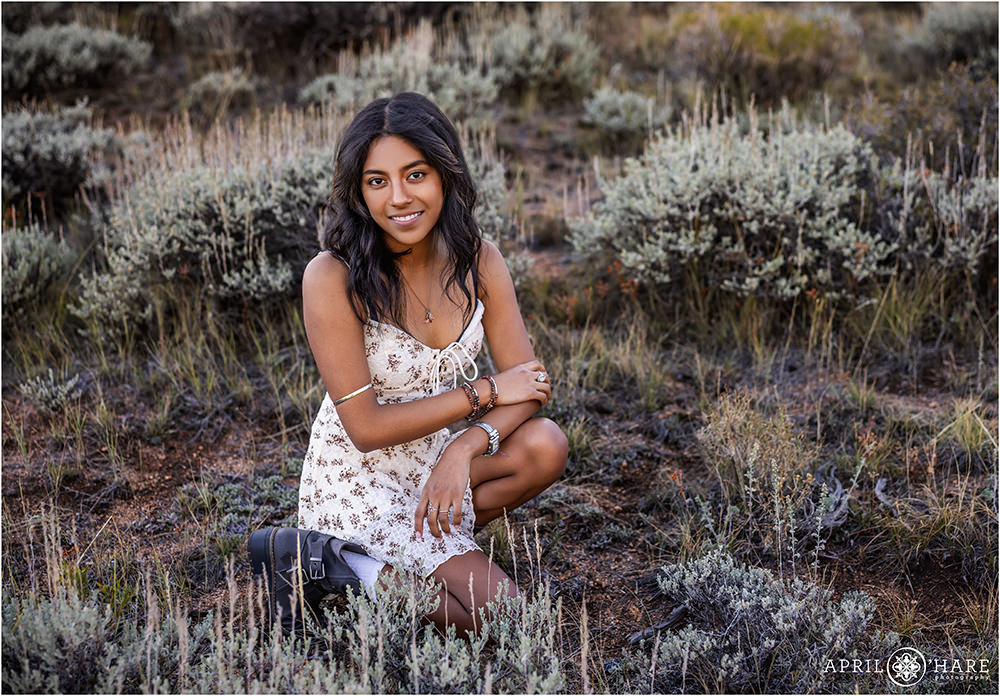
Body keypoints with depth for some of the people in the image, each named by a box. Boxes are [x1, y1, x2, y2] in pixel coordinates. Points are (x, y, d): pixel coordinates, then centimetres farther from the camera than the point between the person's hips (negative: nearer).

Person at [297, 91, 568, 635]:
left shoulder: (476, 259, -6)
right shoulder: (333, 277, -21)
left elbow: (527, 383, -6)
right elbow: (365, 427, -19)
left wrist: (463, 451, -24)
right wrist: (484, 392, -16)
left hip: (439, 461, 6)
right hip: (359, 479, -5)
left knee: (545, 446, -22)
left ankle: (422, 545, -5)